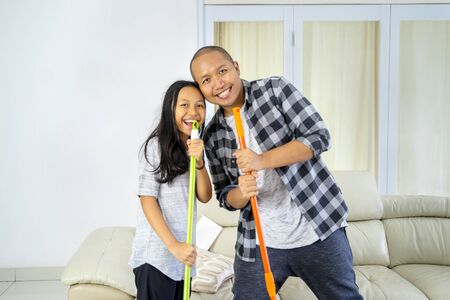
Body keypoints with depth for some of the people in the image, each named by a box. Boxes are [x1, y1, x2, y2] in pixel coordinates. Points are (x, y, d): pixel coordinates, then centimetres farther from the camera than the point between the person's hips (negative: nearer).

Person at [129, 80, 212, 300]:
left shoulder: (194, 148, 12)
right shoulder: (156, 145, -8)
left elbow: (205, 197, 3)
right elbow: (147, 199, -13)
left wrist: (199, 161, -14)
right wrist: (173, 245, -20)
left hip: (183, 254, 6)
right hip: (156, 254, -6)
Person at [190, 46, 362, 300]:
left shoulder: (275, 89, -6)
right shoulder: (213, 136, 4)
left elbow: (319, 137, -13)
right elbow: (225, 195, 9)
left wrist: (263, 160, -24)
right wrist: (241, 194, -15)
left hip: (319, 231, -2)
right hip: (258, 243, 3)